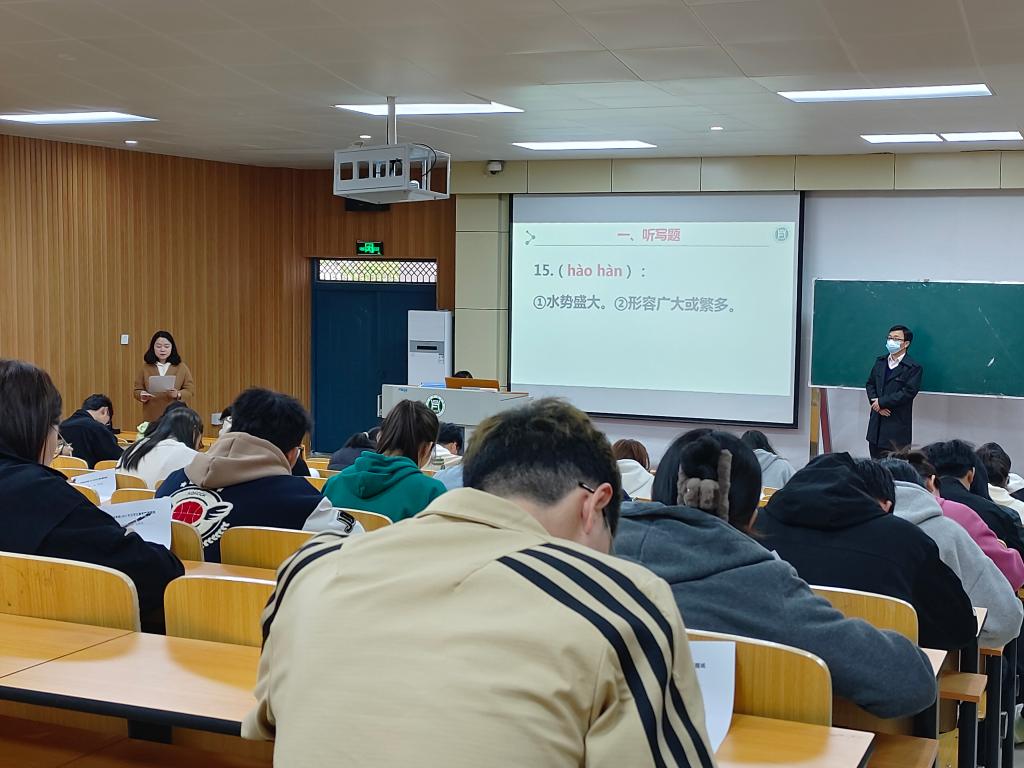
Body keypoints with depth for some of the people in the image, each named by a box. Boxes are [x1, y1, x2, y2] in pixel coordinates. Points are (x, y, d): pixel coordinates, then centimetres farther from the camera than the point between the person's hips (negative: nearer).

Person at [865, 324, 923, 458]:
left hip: (897, 424, -6)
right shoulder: (880, 361, 14)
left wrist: (881, 402, -15)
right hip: (876, 422, 6)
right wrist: (874, 402, -5)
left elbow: (908, 392, -16)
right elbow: (870, 384, 14)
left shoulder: (914, 367, -8)